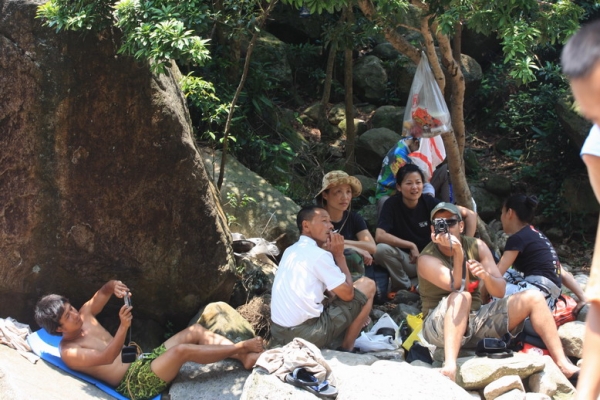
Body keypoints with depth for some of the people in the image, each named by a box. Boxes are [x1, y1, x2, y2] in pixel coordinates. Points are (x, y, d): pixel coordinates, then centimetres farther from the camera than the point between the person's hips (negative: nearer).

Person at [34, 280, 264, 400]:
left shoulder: (84, 316, 11)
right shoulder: (69, 353, -12)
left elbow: (102, 294, 16)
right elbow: (107, 358, -25)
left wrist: (113, 286, -10)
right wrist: (123, 327, -39)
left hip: (143, 361, 9)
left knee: (195, 331, -5)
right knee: (182, 350, -31)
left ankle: (245, 358, -11)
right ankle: (239, 347, -17)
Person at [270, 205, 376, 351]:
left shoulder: (291, 251, 16)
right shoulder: (319, 254, -11)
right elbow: (348, 294, -6)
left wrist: (357, 312, 20)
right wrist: (339, 255, 2)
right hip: (307, 335, -9)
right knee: (367, 285, 5)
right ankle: (346, 349, 10)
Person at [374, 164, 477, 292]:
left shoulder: (429, 202, -9)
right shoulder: (391, 204, -13)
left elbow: (470, 215, -5)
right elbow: (379, 236, -26)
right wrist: (411, 245, -24)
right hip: (406, 261, -2)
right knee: (381, 249, -31)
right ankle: (406, 287, -8)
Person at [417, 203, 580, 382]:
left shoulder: (477, 247, 1)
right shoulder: (427, 259, -14)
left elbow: (500, 291, -4)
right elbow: (460, 288, -29)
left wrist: (485, 275, -25)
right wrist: (457, 252, -38)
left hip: (475, 320, 6)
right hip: (441, 327, -6)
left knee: (533, 298, -4)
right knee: (461, 297, -38)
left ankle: (563, 364, -8)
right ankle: (449, 367, -51)